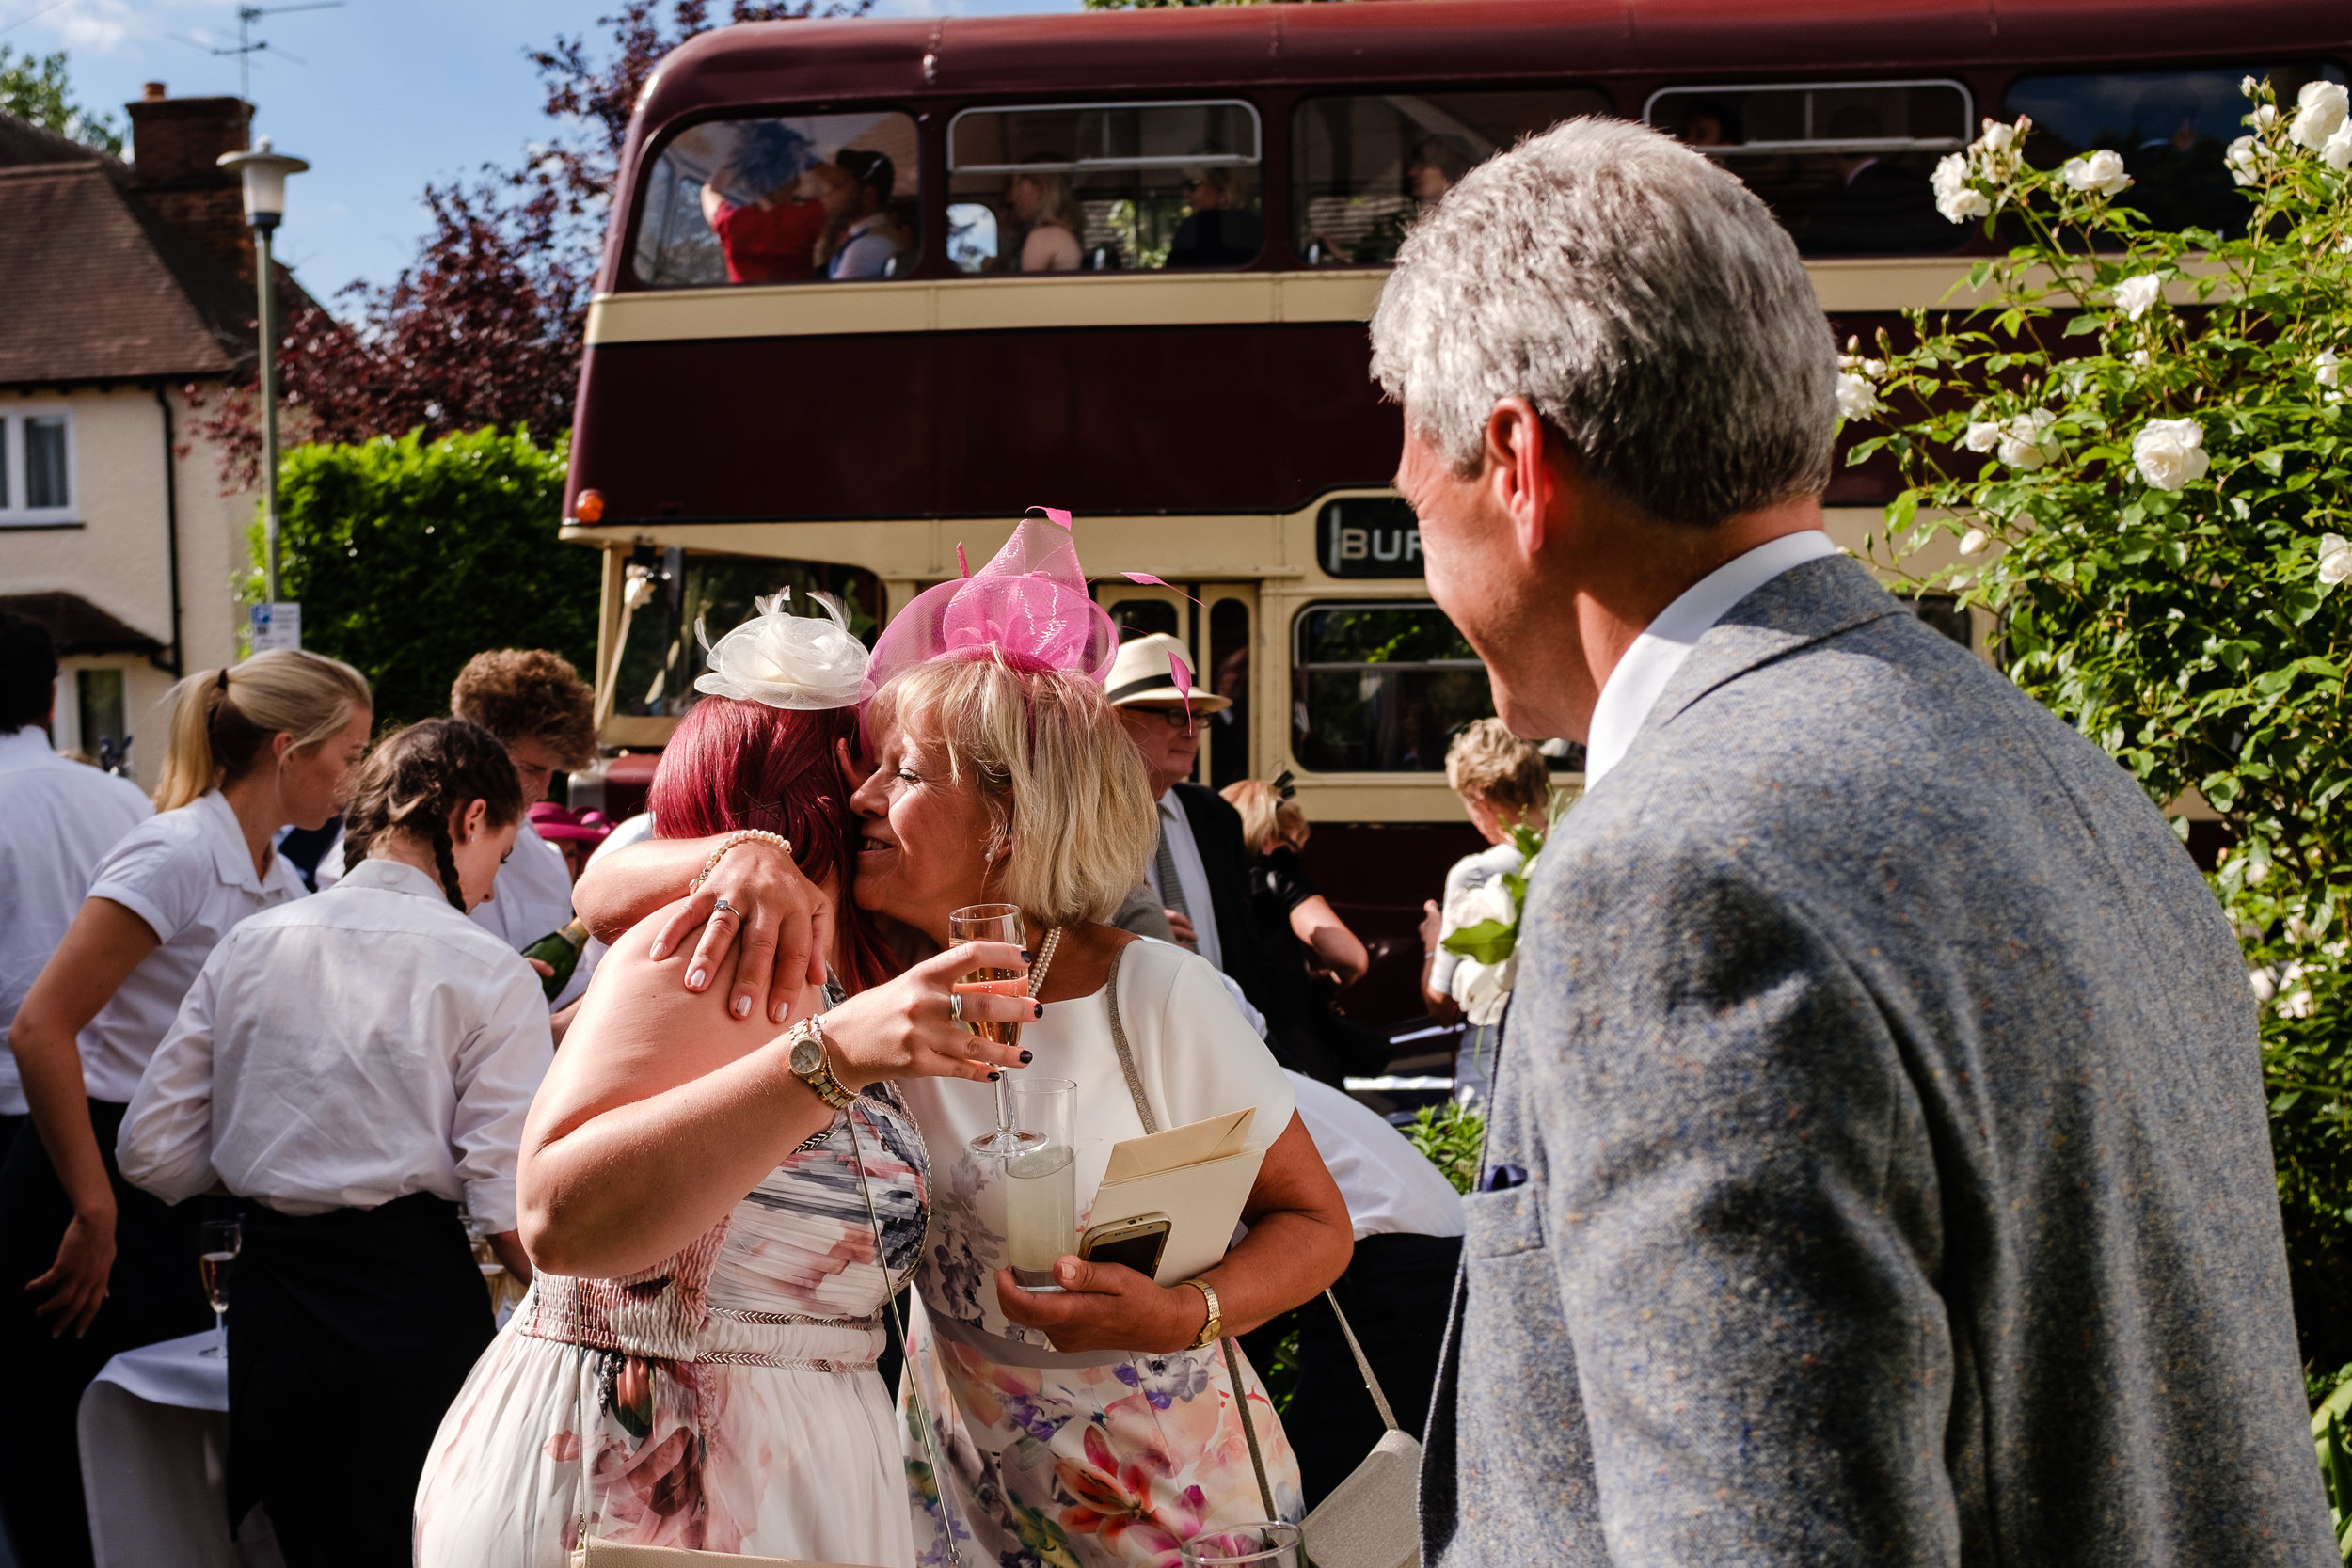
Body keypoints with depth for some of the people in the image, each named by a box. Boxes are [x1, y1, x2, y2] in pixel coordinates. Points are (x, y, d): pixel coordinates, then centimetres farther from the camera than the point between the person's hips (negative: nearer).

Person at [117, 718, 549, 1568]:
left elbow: (153, 1152, 5)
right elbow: (511, 1210, -14)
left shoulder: (249, 945, 5)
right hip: (416, 1305, -5)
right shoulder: (489, 974, -8)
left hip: (270, 1297, 5)